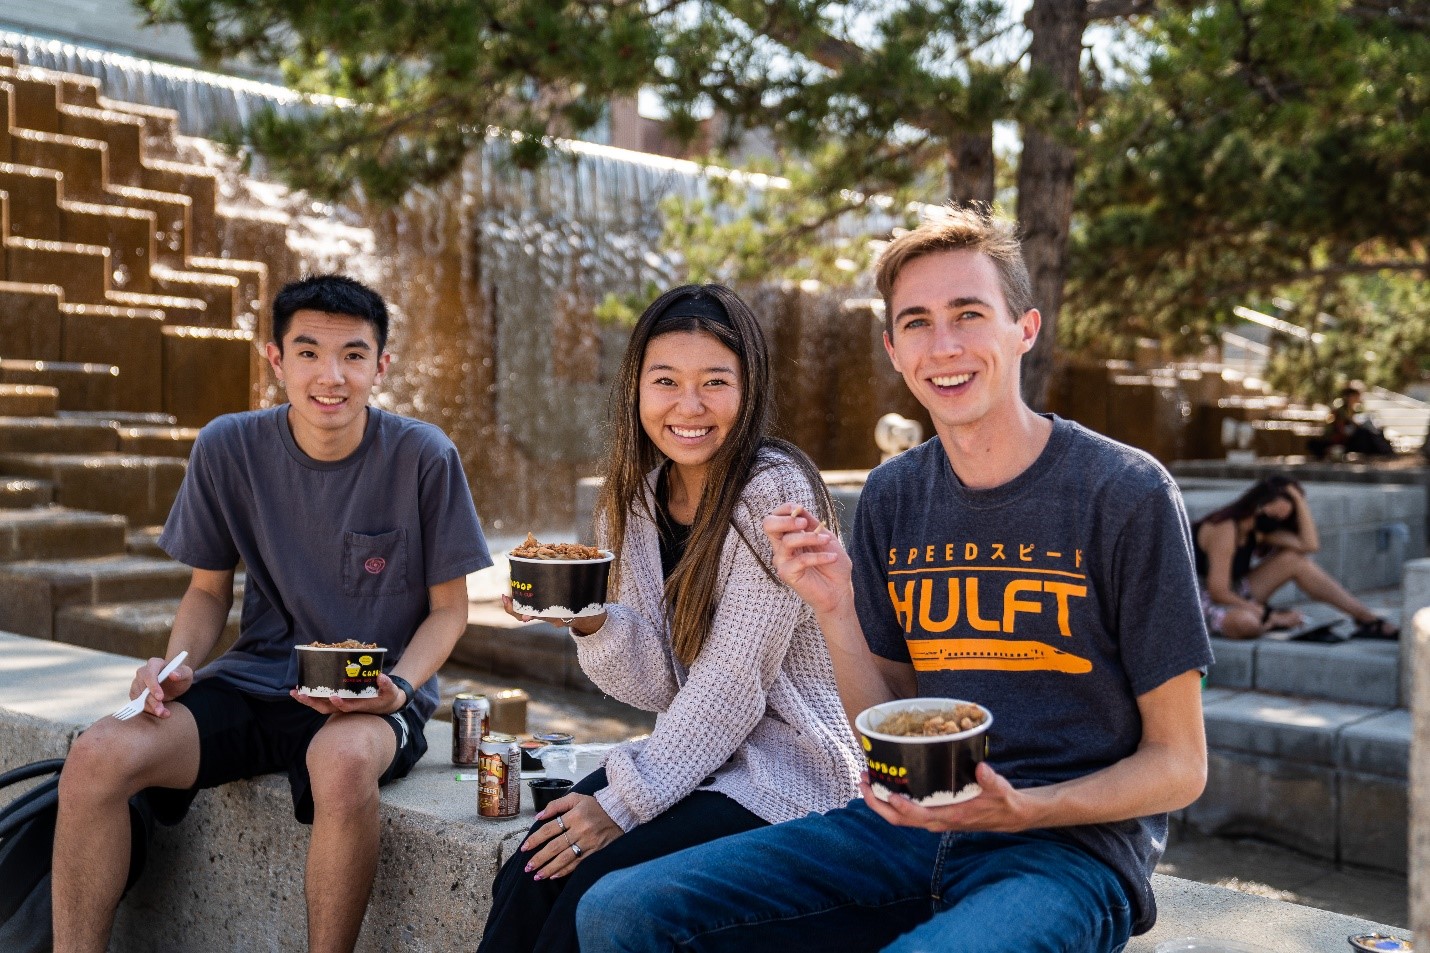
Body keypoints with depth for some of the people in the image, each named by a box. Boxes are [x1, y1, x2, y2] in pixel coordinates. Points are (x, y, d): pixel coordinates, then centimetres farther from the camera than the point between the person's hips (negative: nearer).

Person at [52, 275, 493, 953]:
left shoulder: (424, 458, -9)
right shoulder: (227, 449, -1)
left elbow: (448, 608, 0)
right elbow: (210, 590, 11)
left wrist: (399, 688, -18)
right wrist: (174, 664, -9)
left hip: (373, 694, -3)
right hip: (256, 677, 3)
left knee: (343, 759, -38)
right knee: (98, 756, -21)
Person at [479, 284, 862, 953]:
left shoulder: (774, 492, -18)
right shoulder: (635, 503, 3)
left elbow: (732, 682, -19)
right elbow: (661, 686, 2)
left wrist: (623, 804, -17)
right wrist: (591, 622, -17)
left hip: (787, 770, -6)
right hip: (691, 755, 6)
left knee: (595, 890, -20)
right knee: (529, 875, -13)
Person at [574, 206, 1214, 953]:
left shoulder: (1125, 495, -8)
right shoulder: (892, 498, 7)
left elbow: (1178, 765, -4)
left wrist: (1017, 810, -20)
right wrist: (835, 610, -6)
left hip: (1072, 843, -4)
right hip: (914, 829, 5)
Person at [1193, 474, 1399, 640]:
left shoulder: (1258, 527, 4)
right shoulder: (1225, 529, -24)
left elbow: (1309, 544, -8)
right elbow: (1218, 592, -27)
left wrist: (1298, 500, -10)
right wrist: (1271, 616, -20)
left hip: (1232, 596, 9)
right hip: (1204, 602, -9)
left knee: (1294, 560, -3)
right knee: (1246, 622, -44)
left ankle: (1368, 619, 1)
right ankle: (1269, 623, -8)